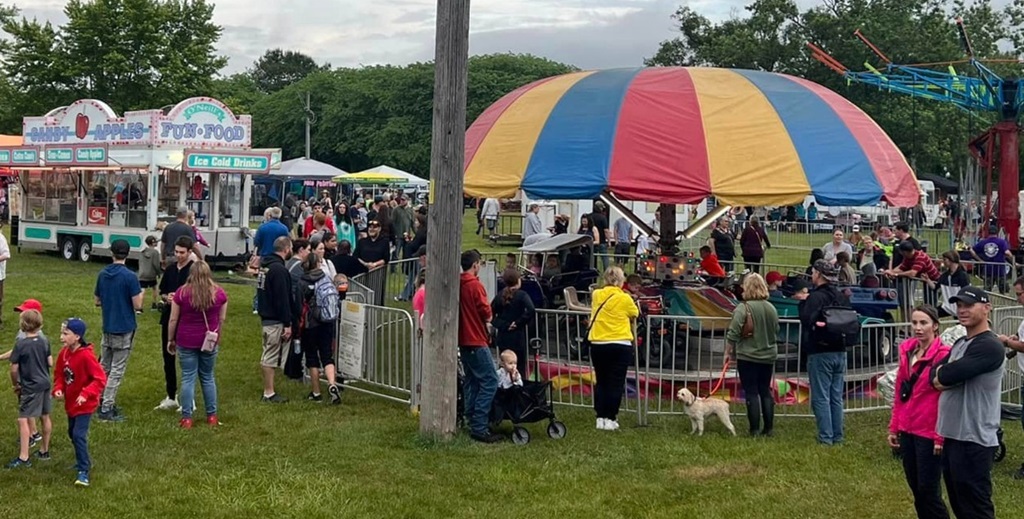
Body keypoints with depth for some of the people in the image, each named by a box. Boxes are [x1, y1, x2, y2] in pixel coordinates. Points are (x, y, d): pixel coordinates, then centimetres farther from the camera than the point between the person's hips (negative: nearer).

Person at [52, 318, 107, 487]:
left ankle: (84, 471, -8)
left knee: (79, 435, -14)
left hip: (85, 404, -8)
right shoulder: (64, 353, -2)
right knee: (72, 433, 20)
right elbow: (59, 374, 10)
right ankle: (85, 460, 40)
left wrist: (86, 394, -34)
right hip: (71, 402, 8)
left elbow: (100, 379, -24)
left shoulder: (86, 356, -24)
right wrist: (58, 389, -9)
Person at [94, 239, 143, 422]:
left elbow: (97, 301, 10)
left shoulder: (102, 275, 2)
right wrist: (141, 294, 4)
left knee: (104, 367, 17)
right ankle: (106, 409, -1)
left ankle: (104, 403, 24)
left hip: (107, 327, 6)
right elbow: (137, 305, -16)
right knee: (117, 370, -1)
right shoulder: (130, 277, -16)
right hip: (124, 329, -6)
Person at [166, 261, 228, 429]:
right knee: (208, 378, 14)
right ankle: (212, 415, 18)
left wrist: (170, 340, 9)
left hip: (186, 341, -2)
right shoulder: (219, 293, -3)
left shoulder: (182, 293, -8)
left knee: (188, 378, 3)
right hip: (209, 341, 2)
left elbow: (173, 320, -3)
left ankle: (186, 418, 4)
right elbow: (222, 319, 5)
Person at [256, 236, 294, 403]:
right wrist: (287, 324, -18)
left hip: (265, 316, 10)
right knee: (270, 357, -5)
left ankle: (268, 391, 20)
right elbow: (282, 299, -21)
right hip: (275, 320, -10)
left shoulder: (265, 265, 12)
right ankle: (269, 393, 0)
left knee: (268, 356, 14)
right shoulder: (279, 269, -19)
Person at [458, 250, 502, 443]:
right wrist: (487, 318, 5)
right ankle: (479, 427, -13)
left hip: (462, 339, 9)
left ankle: (472, 423, 17)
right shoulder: (475, 285, -15)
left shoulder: (457, 284, 8)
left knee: (471, 381, 15)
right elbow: (485, 311, -16)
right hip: (476, 340, -9)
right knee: (489, 380, -8)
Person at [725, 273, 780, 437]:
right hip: (768, 356, 6)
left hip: (748, 356, -6)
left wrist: (728, 352, -7)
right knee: (765, 391, 14)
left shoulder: (744, 308, -14)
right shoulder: (771, 308, 5)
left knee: (751, 392, 0)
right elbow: (776, 332, 14)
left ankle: (755, 429, 1)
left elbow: (733, 333, -17)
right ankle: (769, 428, 15)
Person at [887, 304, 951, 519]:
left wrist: (941, 436, -16)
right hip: (907, 430, 7)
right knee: (916, 490, 13)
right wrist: (894, 427, 13)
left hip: (929, 433, -7)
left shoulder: (943, 355, -14)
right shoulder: (907, 350, 8)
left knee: (929, 492, -1)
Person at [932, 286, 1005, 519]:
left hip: (974, 440, -10)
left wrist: (943, 373, -1)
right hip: (952, 436, 10)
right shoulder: (959, 344, 16)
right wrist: (947, 375, -14)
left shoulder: (989, 345, -16)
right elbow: (935, 375, 8)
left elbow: (948, 375, -24)